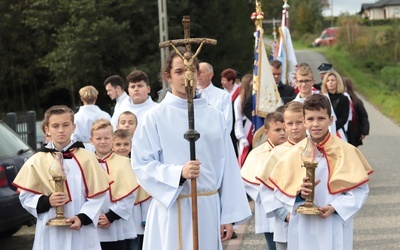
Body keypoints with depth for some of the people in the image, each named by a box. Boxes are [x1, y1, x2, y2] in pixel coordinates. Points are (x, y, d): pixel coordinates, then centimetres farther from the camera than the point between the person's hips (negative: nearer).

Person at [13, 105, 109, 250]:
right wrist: (46, 201, -15)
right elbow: (26, 196, 4)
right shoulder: (36, 161, 2)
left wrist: (83, 218, -14)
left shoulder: (86, 158, 1)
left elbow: (96, 195, 1)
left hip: (82, 232, 0)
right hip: (50, 232, 0)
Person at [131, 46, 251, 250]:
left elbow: (227, 167, 7)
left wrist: (228, 215, 4)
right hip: (172, 210, -3)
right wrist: (178, 173, -22)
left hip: (209, 208, 3)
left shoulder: (214, 116, 7)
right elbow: (142, 165, -6)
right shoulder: (155, 118, -2)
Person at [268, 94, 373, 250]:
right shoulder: (295, 153, 2)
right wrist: (298, 193, -16)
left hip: (335, 227, -1)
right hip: (303, 229, 2)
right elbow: (280, 189, 4)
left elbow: (360, 189, -2)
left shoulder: (345, 151, -3)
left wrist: (336, 206, -15)